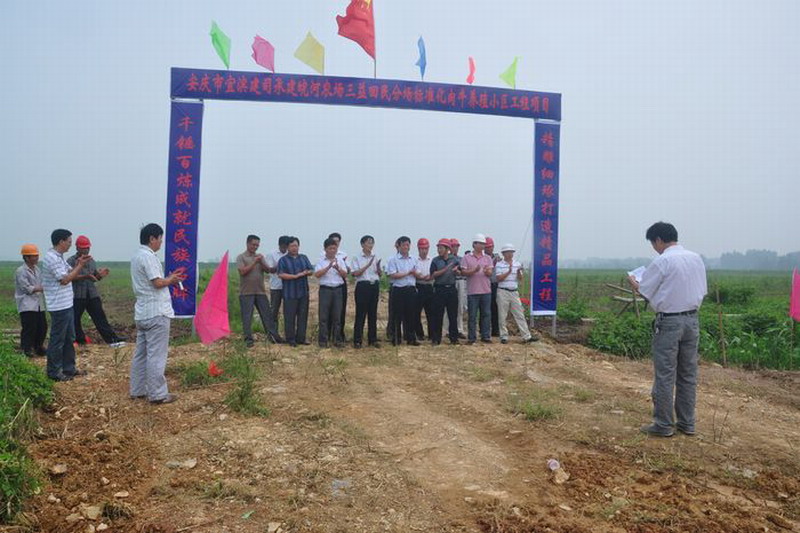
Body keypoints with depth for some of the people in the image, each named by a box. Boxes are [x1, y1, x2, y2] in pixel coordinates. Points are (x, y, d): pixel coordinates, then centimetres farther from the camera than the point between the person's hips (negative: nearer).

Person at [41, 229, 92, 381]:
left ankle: (69, 368, 26)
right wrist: (80, 265, -14)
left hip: (67, 304, 10)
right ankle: (54, 372, 10)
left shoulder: (59, 257, 14)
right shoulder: (52, 258, -17)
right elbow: (64, 279, -20)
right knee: (57, 340, 0)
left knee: (69, 338, 17)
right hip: (59, 306, -10)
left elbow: (70, 273, 16)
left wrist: (78, 263, 1)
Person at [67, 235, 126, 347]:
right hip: (77, 296, -4)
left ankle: (112, 339, -4)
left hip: (92, 295, 4)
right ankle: (79, 339, 21)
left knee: (100, 317, 0)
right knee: (75, 319, 5)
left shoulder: (91, 261, 15)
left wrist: (100, 275, -3)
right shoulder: (71, 261, -3)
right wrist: (86, 276, -29)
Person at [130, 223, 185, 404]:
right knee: (156, 355, -5)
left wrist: (169, 279, 11)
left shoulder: (137, 256, 16)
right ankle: (158, 394, 0)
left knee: (141, 353, 15)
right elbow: (158, 282, -20)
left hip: (142, 312, 10)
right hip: (156, 313, -10)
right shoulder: (148, 256, -15)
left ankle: (138, 390, 22)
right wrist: (171, 280, -2)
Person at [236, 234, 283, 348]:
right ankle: (248, 339, 5)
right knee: (247, 317, -1)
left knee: (267, 314, 4)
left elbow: (267, 270, 4)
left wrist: (261, 262, -13)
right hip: (246, 292, -4)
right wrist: (254, 262, -15)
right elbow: (243, 271, -12)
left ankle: (273, 336, 8)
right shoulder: (241, 257, 1)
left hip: (260, 291, 4)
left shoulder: (260, 256, 14)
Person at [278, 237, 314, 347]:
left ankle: (301, 338, 15)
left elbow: (311, 271, 13)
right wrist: (296, 276, -17)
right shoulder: (283, 260, 1)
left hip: (303, 292, 4)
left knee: (303, 316, 7)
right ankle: (290, 339, 7)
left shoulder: (304, 258, 15)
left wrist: (306, 272, -11)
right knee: (290, 317, -2)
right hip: (290, 293, -4)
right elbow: (281, 274, -11)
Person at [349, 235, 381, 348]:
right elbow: (355, 273, -11)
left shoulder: (376, 258, 12)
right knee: (360, 313, -3)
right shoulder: (357, 258, -1)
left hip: (374, 286, 5)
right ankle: (357, 340, 3)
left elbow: (380, 274, 12)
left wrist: (378, 267, -10)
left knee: (373, 313, 8)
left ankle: (372, 339, 16)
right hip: (362, 285, -5)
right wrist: (368, 265, -18)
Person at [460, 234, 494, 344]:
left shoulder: (487, 258, 12)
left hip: (486, 291, 3)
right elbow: (464, 272, -4)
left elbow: (490, 273, 4)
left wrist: (487, 271, -19)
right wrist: (474, 270, -19)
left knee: (486, 314, 5)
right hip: (472, 291, -3)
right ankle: (471, 337, 9)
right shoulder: (466, 257, 3)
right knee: (472, 316, 1)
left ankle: (486, 336, 13)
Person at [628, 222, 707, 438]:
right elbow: (702, 290, 13)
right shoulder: (696, 258, 7)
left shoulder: (662, 261, -13)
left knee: (665, 375, 1)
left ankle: (663, 425, 8)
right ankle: (687, 423, 21)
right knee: (688, 374, 13)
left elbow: (644, 291, -7)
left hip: (669, 322, -7)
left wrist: (633, 281, 12)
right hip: (692, 319, 7)